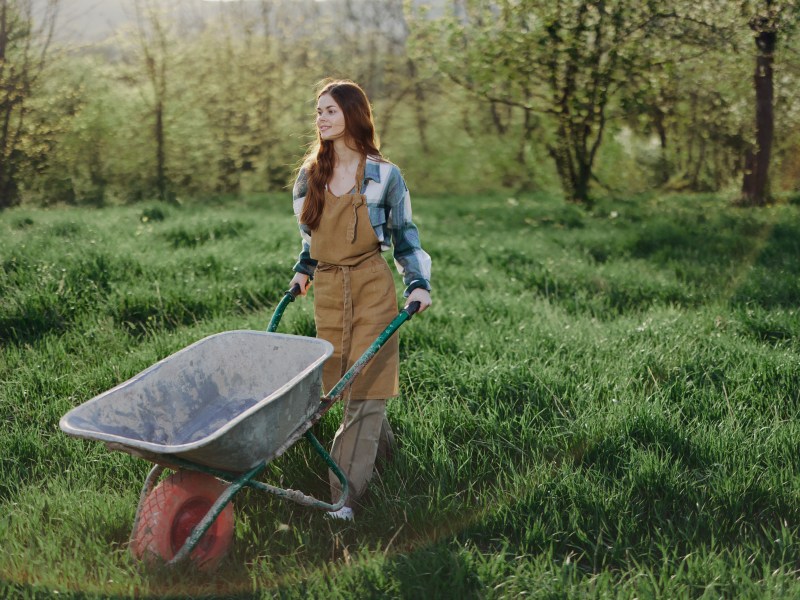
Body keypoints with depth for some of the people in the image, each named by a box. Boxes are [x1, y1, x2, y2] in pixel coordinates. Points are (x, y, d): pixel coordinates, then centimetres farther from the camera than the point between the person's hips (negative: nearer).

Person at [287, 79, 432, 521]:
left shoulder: (383, 175, -2)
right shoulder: (309, 175, 8)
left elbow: (403, 233, 5)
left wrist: (419, 282, -4)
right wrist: (303, 268, 18)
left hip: (371, 286, -4)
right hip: (327, 289, 4)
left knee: (364, 386, -7)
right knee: (341, 382, 10)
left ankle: (347, 494, -7)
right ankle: (382, 448, 36)